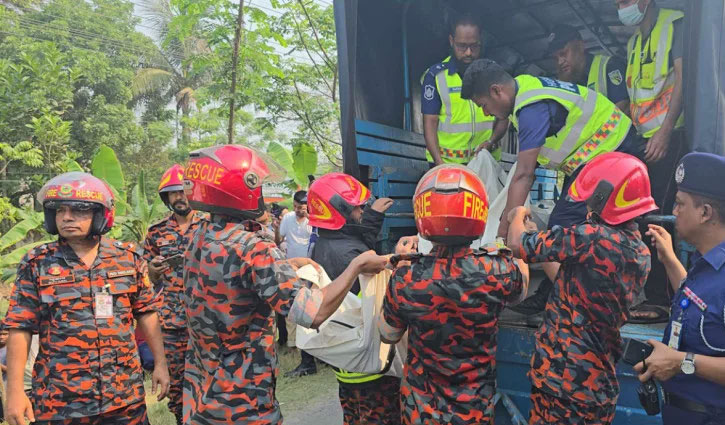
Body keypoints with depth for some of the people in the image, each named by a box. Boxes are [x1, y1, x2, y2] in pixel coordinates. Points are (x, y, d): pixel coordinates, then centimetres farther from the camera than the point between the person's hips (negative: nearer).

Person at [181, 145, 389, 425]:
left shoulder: (199, 239, 0)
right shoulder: (252, 248, -26)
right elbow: (314, 313, -31)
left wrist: (290, 265, 15)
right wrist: (358, 264, -20)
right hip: (242, 402, -7)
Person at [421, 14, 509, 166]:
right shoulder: (435, 75, -3)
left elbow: (503, 117, 7)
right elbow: (430, 122, -6)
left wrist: (491, 142, -13)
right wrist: (439, 162, -18)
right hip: (447, 162, -2)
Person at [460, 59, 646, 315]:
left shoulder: (533, 107, -27)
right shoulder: (523, 85, 4)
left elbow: (523, 175, -29)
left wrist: (503, 232, -26)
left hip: (610, 153, -11)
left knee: (564, 224, -13)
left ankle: (549, 301, -1)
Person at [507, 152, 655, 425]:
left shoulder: (592, 237, -21)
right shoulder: (642, 254, 5)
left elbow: (518, 245, -11)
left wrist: (518, 217, 10)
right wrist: (539, 242, 20)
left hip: (563, 377, -8)